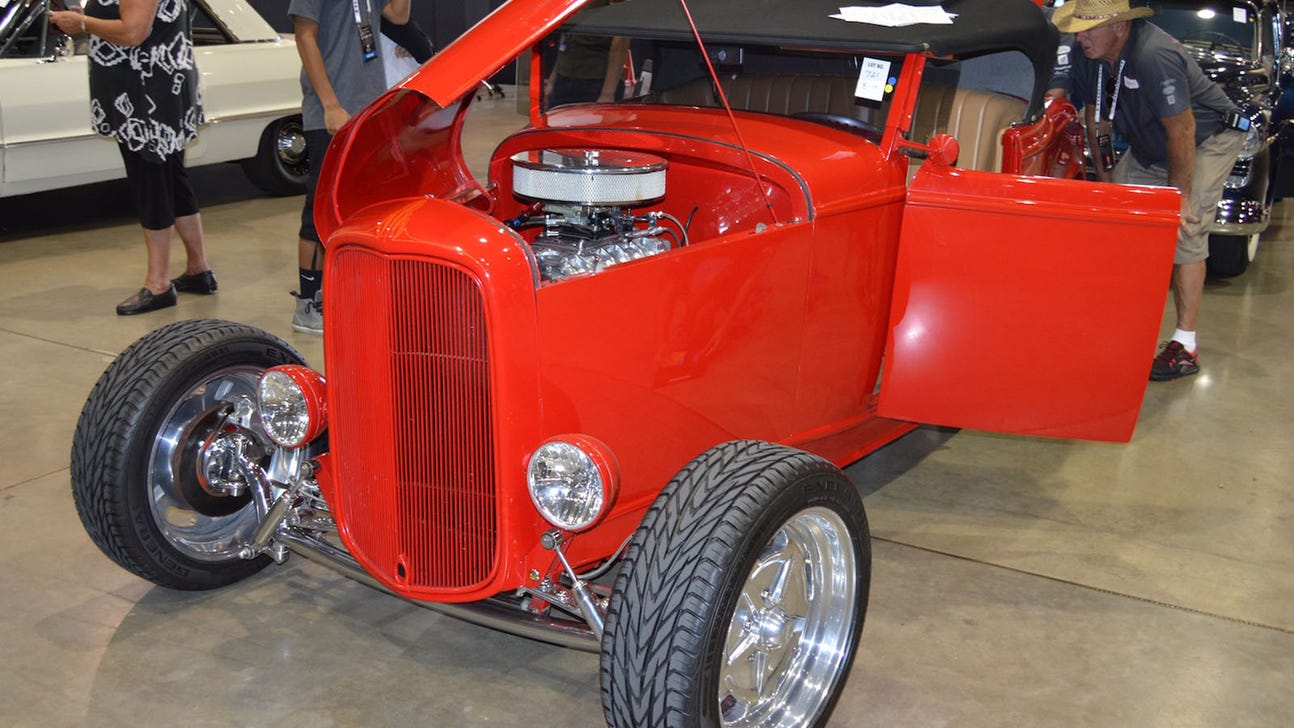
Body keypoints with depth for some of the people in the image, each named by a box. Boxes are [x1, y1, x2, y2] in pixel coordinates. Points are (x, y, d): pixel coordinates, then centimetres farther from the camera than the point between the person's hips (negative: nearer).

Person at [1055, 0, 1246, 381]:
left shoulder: (1155, 57, -36)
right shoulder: (1088, 58, -11)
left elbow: (1182, 131, -31)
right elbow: (1096, 118, 4)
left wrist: (1179, 197, -26)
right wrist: (1105, 178, 7)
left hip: (1208, 140, -8)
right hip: (1148, 149, 8)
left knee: (1184, 235, -17)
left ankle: (1185, 346, -12)